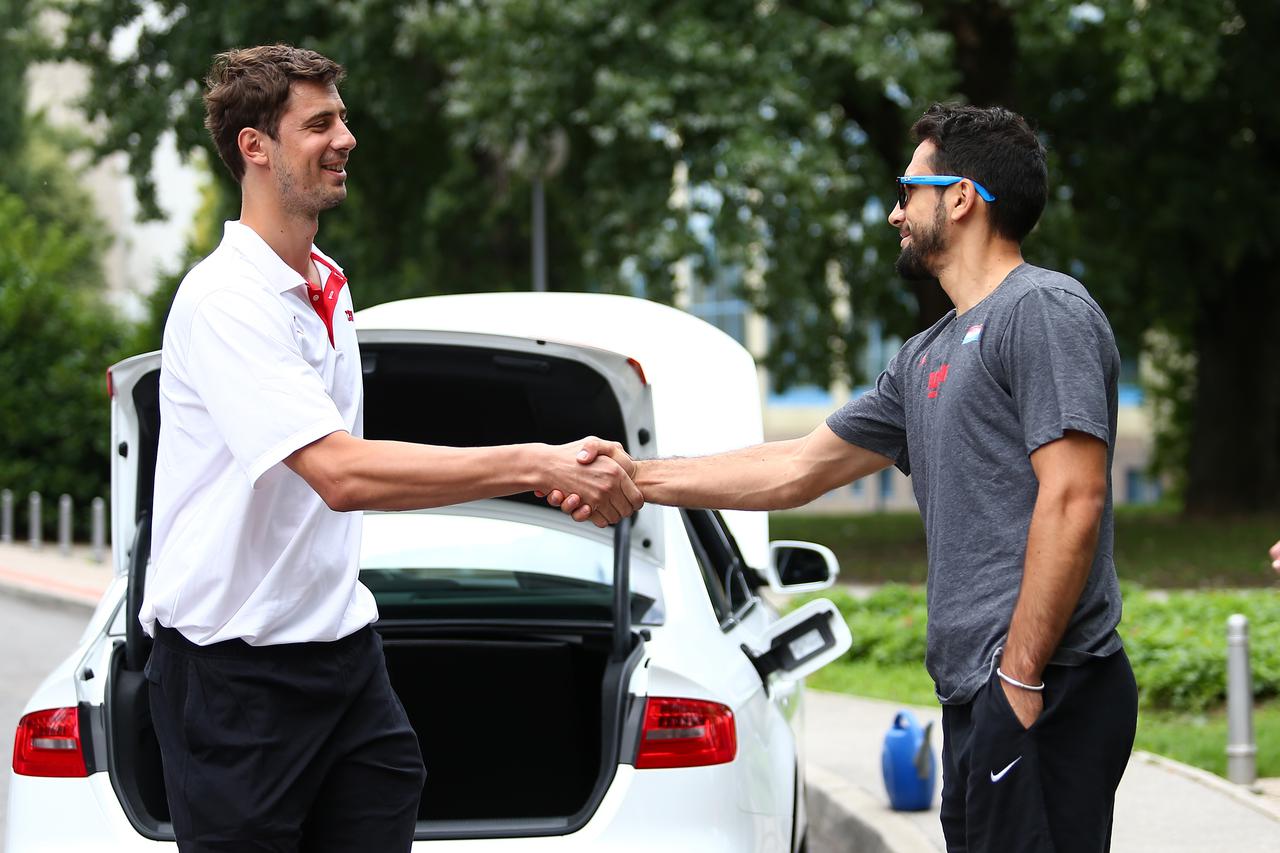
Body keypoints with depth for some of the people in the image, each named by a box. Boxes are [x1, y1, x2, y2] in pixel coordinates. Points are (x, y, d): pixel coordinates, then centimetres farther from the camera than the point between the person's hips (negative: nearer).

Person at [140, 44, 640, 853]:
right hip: (235, 664, -8)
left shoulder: (329, 285, 12)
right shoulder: (225, 300, -17)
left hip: (341, 649, 8)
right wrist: (535, 465, -31)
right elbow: (341, 474, -29)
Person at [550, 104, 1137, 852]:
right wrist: (639, 478, 25)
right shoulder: (929, 357, 23)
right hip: (976, 697, 9)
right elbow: (800, 469, 28)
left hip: (1043, 695, -9)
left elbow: (1072, 501, -16)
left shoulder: (1044, 310, -7)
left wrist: (1022, 677, -18)